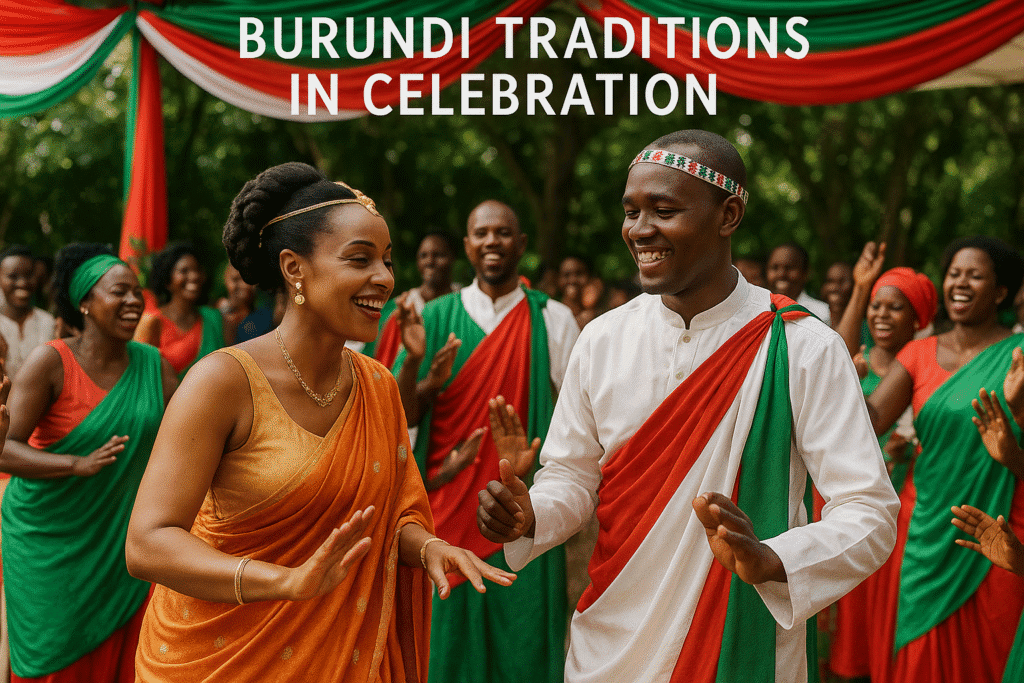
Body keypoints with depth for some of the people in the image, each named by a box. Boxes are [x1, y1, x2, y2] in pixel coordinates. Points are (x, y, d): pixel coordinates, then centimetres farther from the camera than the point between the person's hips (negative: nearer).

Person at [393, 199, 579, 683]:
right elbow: (402, 417, 2)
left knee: (523, 641, 4)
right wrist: (415, 364, -17)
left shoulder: (553, 319, 1)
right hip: (450, 507, 1)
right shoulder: (438, 316, 4)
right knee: (451, 639, 7)